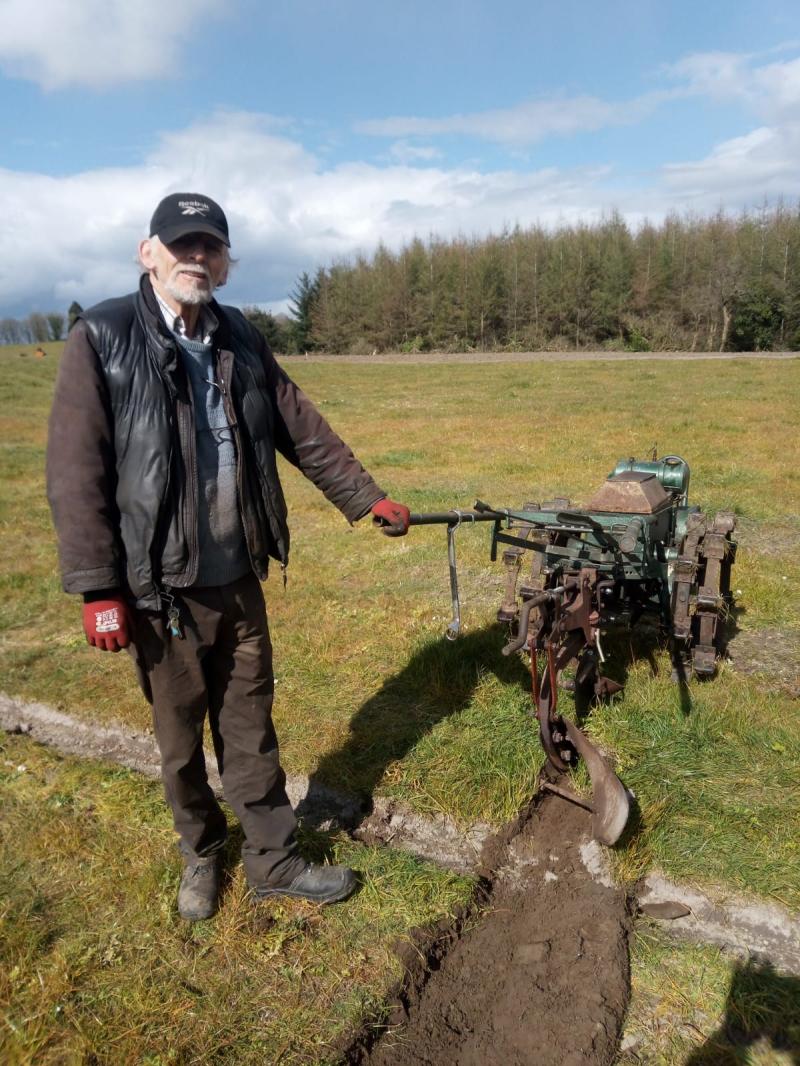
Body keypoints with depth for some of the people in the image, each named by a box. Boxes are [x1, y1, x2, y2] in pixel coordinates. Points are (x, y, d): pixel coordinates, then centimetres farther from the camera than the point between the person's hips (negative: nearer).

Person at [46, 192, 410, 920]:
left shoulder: (240, 340, 8)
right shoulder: (102, 338, -7)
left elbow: (303, 431, 11)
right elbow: (77, 473, -11)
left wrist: (368, 497, 9)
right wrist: (98, 590, -13)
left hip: (240, 580, 4)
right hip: (161, 589, -3)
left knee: (251, 731, 15)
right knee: (181, 741, 15)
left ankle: (274, 860, 32)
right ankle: (202, 854, 40)